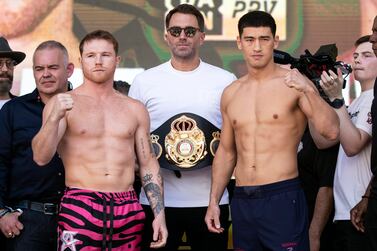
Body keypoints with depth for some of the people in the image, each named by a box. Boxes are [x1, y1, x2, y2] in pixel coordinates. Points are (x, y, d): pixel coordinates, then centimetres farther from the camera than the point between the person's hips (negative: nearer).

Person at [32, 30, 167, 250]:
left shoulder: (135, 109, 13)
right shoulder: (63, 103, 1)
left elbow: (148, 164, 16)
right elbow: (41, 157, -10)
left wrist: (159, 214, 8)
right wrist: (54, 117, -26)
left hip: (128, 210, 4)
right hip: (80, 208, -3)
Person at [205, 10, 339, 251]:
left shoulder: (294, 83, -4)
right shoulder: (231, 93, 11)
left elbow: (331, 132, -15)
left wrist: (309, 90, -28)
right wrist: (214, 201, 14)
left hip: (282, 198, -5)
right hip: (242, 201, 5)